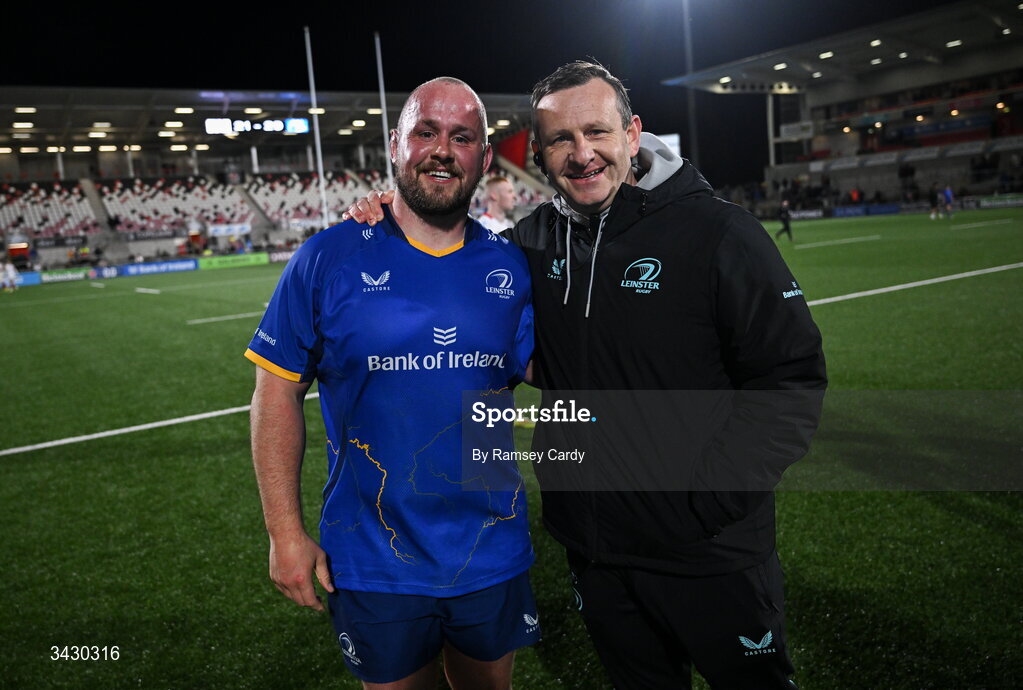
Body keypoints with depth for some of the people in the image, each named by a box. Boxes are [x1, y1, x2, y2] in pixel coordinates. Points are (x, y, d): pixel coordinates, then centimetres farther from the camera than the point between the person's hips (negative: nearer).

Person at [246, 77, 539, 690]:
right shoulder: (329, 259, -10)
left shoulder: (511, 266, -2)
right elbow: (279, 391, -7)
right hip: (373, 563, -2)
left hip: (493, 554, 3)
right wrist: (286, 532, -8)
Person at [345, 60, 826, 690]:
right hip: (591, 547, 4)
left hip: (709, 555, -4)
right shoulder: (534, 240, 1)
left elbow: (792, 378, -12)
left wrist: (713, 488, -20)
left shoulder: (718, 232, -14)